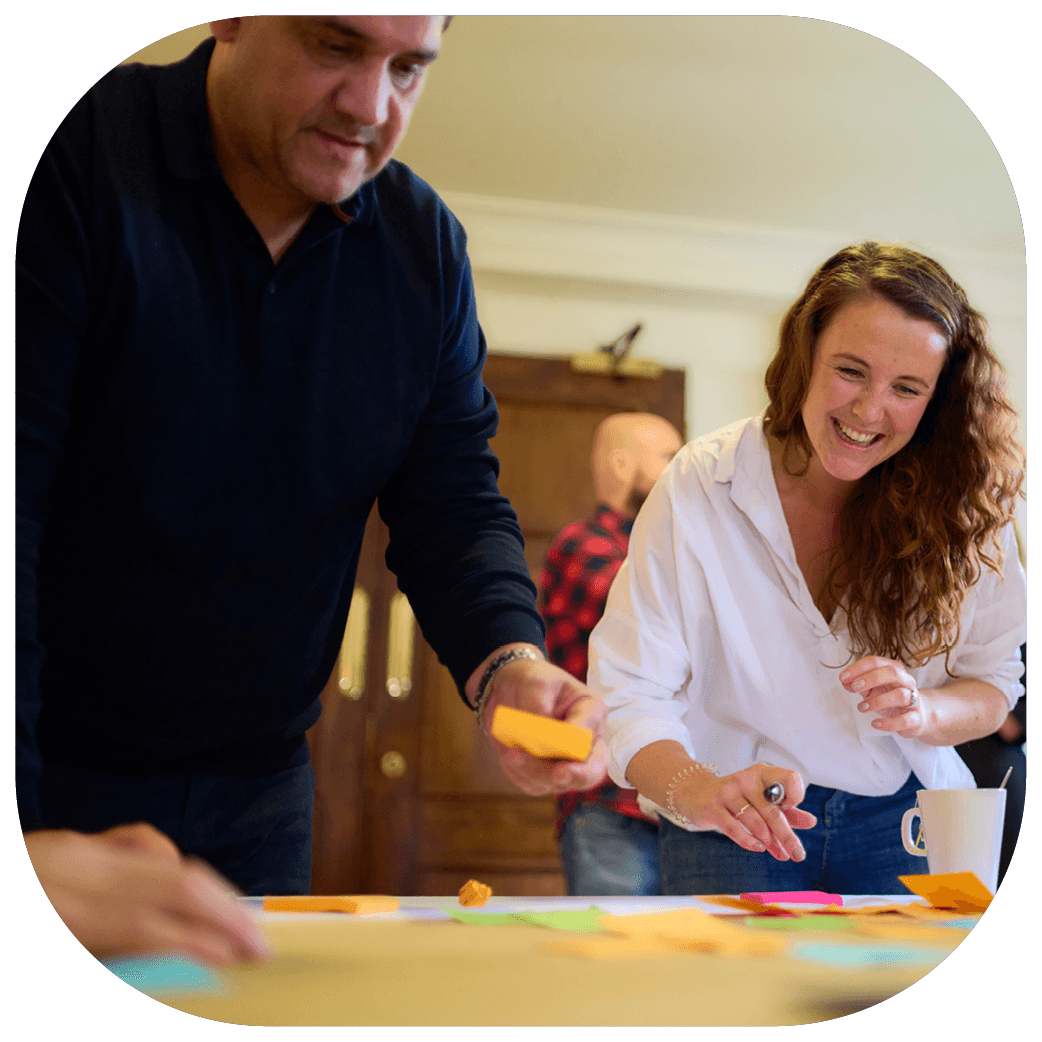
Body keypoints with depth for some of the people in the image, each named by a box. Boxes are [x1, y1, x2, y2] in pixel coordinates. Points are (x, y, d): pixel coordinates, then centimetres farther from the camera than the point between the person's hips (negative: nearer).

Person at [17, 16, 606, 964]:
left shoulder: (425, 247, 2)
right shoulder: (68, 165, -17)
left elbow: (452, 499, 2)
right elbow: (6, 508, -25)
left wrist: (508, 663, -20)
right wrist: (23, 842, -32)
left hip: (258, 786, 5)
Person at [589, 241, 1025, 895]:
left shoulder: (962, 499, -6)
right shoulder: (699, 487, -14)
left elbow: (994, 683, 3)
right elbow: (631, 695, -17)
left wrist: (924, 713, -20)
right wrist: (700, 792, -37)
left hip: (903, 820, 2)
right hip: (736, 829, -1)